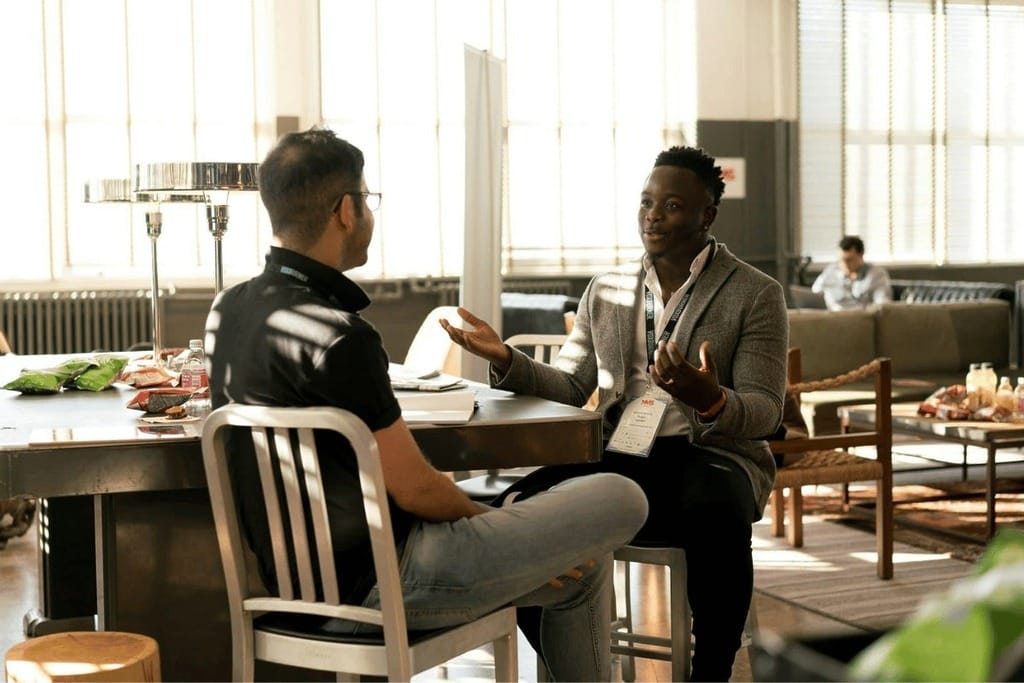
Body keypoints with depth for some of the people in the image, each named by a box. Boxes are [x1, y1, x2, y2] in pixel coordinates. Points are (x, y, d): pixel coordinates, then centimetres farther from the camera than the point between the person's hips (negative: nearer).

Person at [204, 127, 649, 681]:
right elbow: (414, 489, -17)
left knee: (581, 564, 23)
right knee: (619, 500, -2)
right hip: (376, 583, -10)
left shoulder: (228, 309, 4)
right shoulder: (336, 337, -24)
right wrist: (487, 520, 0)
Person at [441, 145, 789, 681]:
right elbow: (568, 388, 13)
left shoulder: (756, 295, 3)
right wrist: (506, 360, -6)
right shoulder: (605, 292, 16)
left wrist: (710, 400, -28)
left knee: (715, 517, -39)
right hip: (620, 455, 4)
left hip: (711, 454, -3)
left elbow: (764, 413, -5)